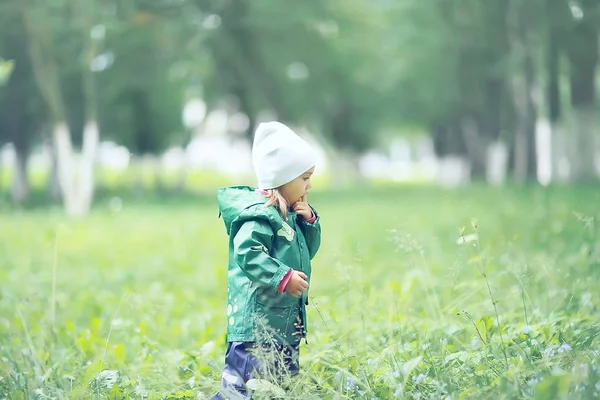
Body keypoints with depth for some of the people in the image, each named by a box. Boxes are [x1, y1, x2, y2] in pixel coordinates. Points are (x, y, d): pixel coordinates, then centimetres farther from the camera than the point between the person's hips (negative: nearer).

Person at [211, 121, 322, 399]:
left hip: (285, 320, 10)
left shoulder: (288, 214, 14)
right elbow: (248, 253, -27)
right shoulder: (260, 215, -16)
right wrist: (283, 277, -27)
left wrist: (309, 221, 5)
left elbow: (308, 250, 21)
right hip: (257, 317, -10)